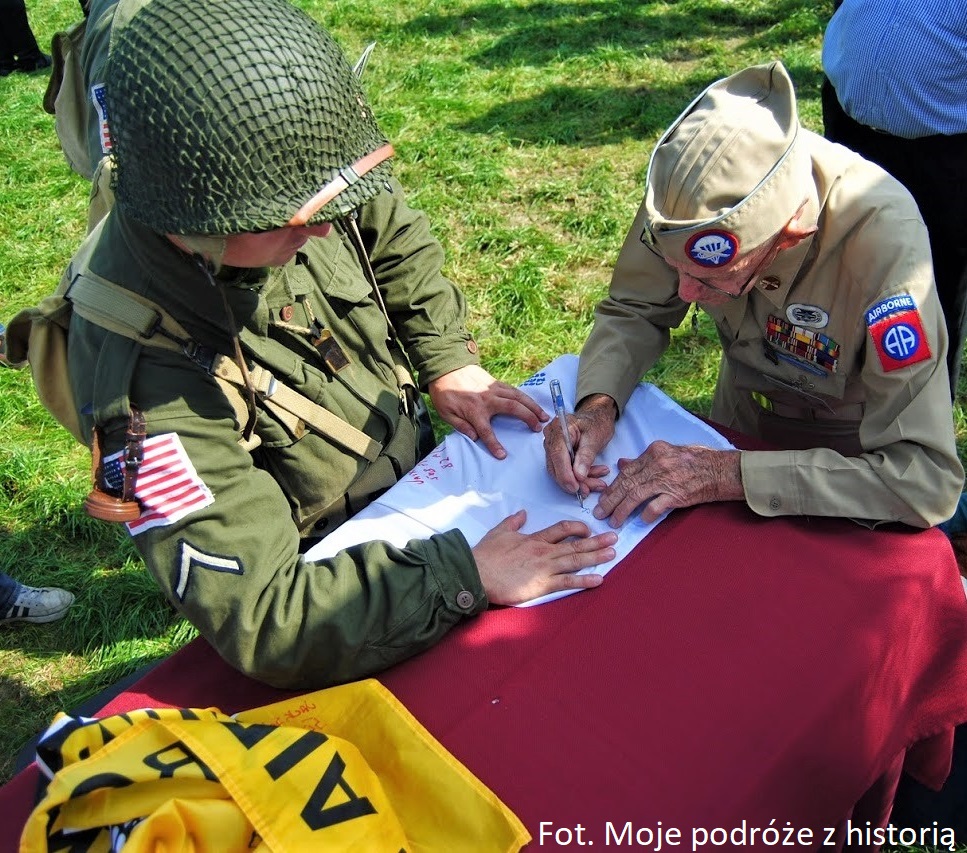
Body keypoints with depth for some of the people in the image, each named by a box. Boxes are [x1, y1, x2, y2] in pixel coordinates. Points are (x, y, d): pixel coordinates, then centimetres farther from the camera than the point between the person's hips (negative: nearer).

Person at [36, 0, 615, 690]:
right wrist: (467, 575, -35)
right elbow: (263, 620, -36)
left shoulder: (273, 198, -19)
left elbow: (394, 236, 3)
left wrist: (452, 366, -6)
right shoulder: (149, 381, -37)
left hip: (413, 467, 6)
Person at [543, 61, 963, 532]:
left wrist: (731, 474, -43)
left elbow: (927, 479, -39)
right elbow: (632, 310, -12)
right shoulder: (692, 190, -28)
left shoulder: (883, 242, -38)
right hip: (741, 415, 3)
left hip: (849, 449, -2)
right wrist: (598, 403, -31)